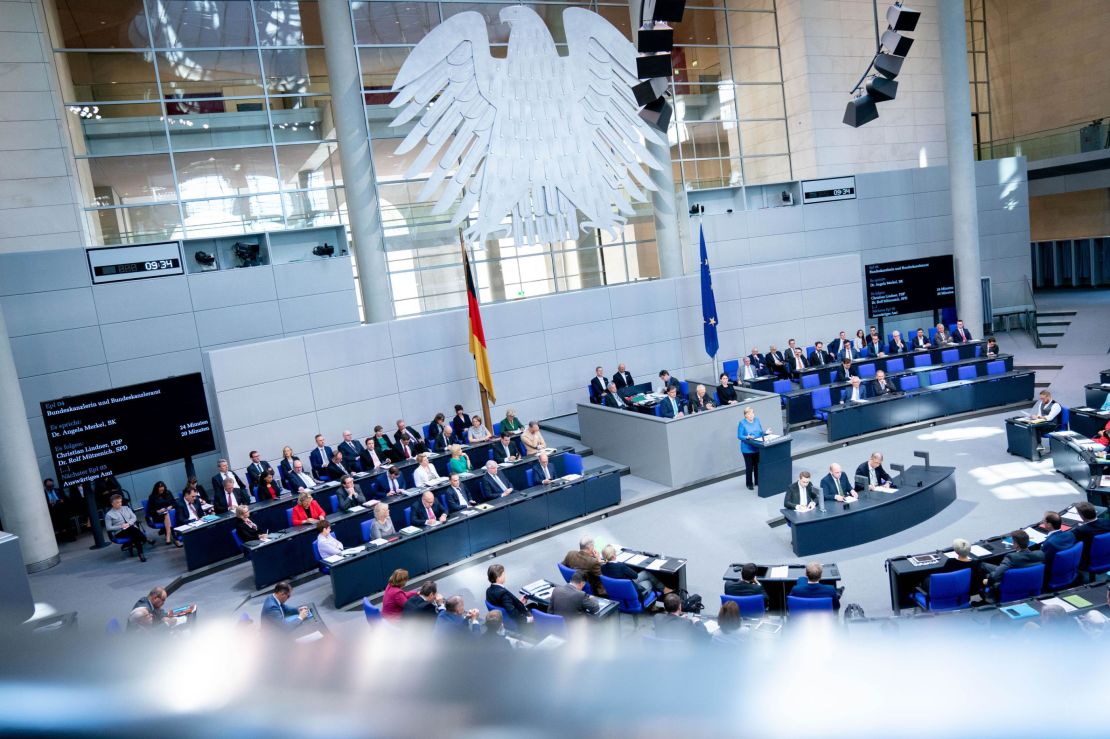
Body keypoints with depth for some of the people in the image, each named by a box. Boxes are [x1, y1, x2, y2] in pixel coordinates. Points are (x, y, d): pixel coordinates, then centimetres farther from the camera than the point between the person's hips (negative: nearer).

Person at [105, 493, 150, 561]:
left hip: (132, 528, 3)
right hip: (120, 532, -3)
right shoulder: (109, 514, 5)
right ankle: (145, 540, -34)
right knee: (132, 529, -37)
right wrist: (121, 526, -11)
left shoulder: (126, 508, 17)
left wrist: (128, 524, -9)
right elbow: (108, 528, 1)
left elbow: (134, 517, 12)